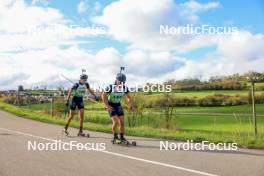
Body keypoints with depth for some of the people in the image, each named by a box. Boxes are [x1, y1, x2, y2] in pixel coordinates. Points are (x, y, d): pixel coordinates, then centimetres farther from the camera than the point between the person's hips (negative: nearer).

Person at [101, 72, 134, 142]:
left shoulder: (125, 88, -13)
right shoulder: (110, 87, -26)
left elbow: (128, 97, 3)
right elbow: (103, 96, -16)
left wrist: (131, 106, -10)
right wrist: (107, 106, -23)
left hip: (118, 105, 4)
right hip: (110, 105, -4)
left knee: (122, 121, -3)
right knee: (115, 121, -16)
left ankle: (122, 137, 10)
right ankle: (115, 136, 2)